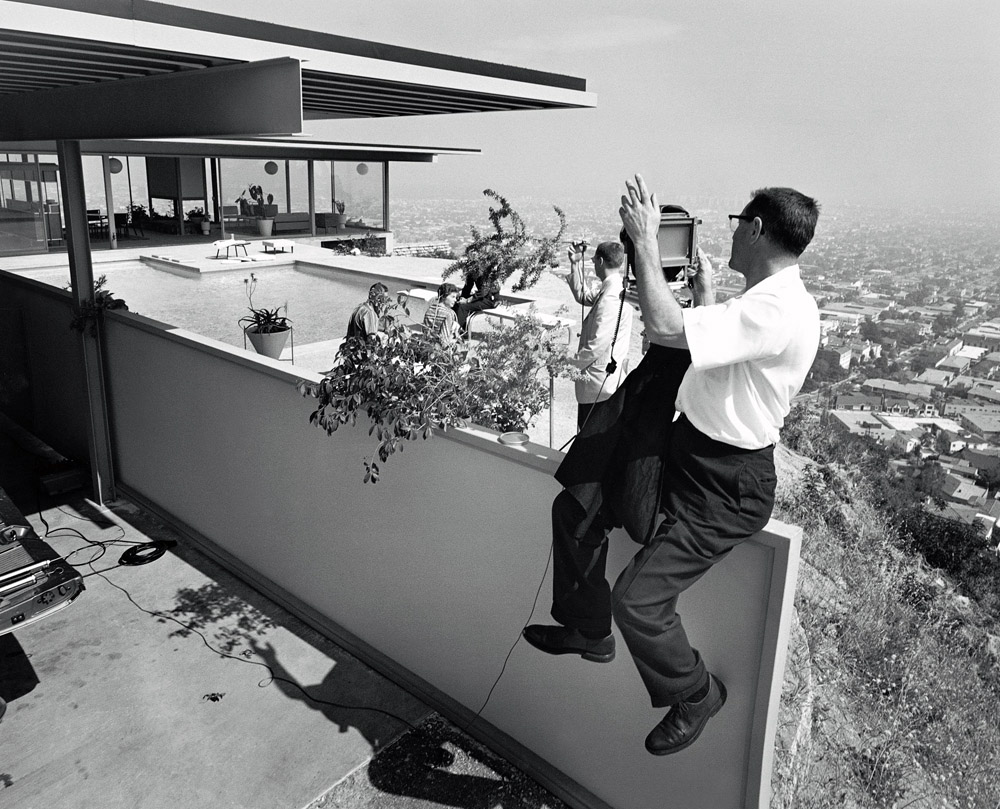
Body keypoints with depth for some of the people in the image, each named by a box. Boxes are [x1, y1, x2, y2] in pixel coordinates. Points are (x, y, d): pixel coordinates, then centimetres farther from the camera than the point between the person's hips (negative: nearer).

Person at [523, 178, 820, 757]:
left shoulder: (778, 311, -26)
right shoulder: (769, 299, 9)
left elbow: (665, 326, -34)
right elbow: (711, 346, 22)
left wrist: (646, 240, -23)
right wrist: (704, 289, 22)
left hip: (724, 490, -10)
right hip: (686, 449, 10)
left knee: (636, 600, -13)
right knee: (576, 508, 10)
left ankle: (697, 695, 20)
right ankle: (588, 631, 30)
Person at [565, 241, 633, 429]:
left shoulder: (611, 297, -23)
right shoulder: (611, 289, 9)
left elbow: (597, 345, -25)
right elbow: (582, 295, 25)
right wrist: (576, 264, 17)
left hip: (600, 388, -10)